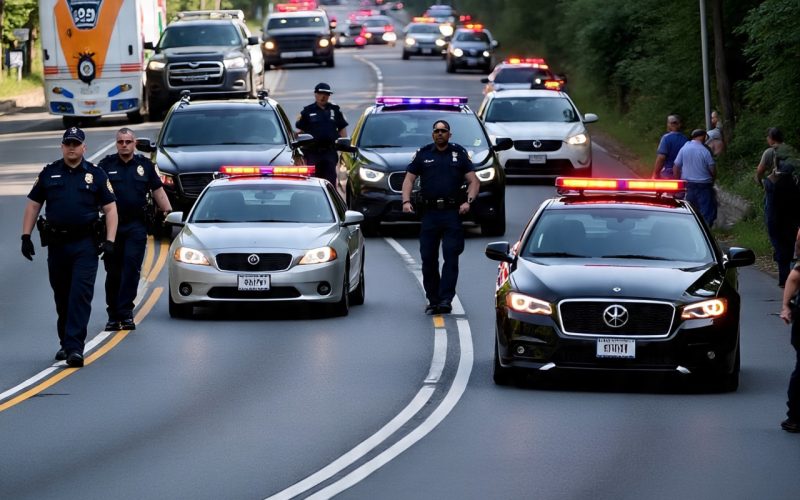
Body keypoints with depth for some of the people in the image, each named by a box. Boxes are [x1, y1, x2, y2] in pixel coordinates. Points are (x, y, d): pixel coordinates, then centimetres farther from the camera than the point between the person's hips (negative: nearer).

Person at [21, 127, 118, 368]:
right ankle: (66, 344, 25)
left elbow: (110, 209, 2)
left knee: (81, 296, -12)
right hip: (57, 244, 3)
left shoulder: (96, 175, 3)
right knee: (62, 298, 11)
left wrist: (109, 240, -8)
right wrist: (26, 236, 2)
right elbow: (33, 205, 11)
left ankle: (75, 348, -17)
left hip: (86, 245, -3)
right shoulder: (49, 174, 8)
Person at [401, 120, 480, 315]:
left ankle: (445, 300, -12)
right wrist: (406, 201, -6)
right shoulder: (423, 154, 12)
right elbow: (409, 179, 11)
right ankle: (432, 300, 10)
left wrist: (468, 201, -9)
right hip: (429, 213, 2)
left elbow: (474, 181, 7)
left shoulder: (459, 154, 9)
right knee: (428, 258, 2)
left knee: (451, 256, -10)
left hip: (452, 213, -2)